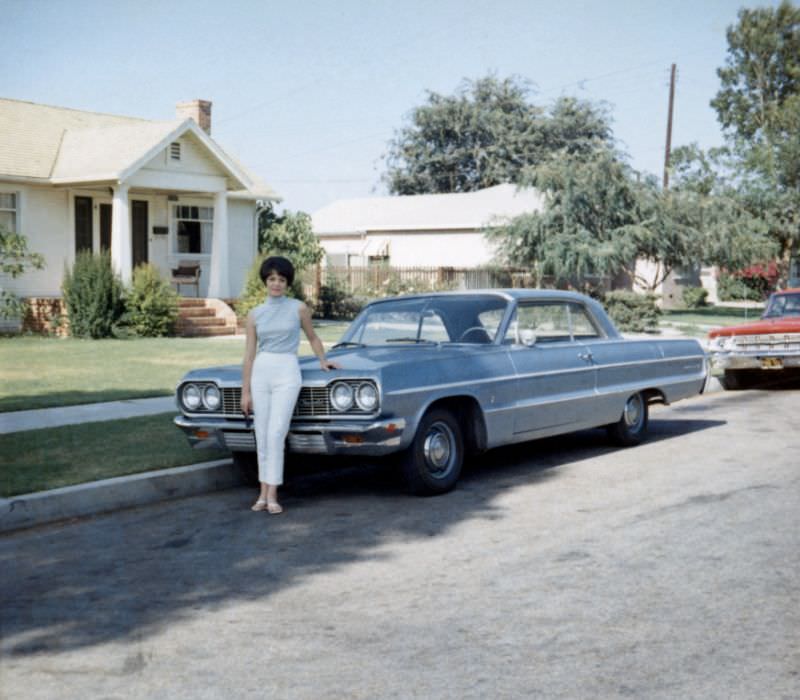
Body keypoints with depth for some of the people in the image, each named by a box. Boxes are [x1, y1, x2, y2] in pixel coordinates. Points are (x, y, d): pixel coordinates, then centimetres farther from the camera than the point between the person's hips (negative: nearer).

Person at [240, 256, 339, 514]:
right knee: (262, 437, 4)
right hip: (260, 373, 3)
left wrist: (323, 361, 23)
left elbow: (312, 337, 18)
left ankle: (272, 496, -9)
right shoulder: (255, 315, 7)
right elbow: (249, 354, 7)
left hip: (287, 374, -3)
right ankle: (263, 494, 11)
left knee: (276, 435, -12)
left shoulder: (298, 308, 2)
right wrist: (245, 391, 5)